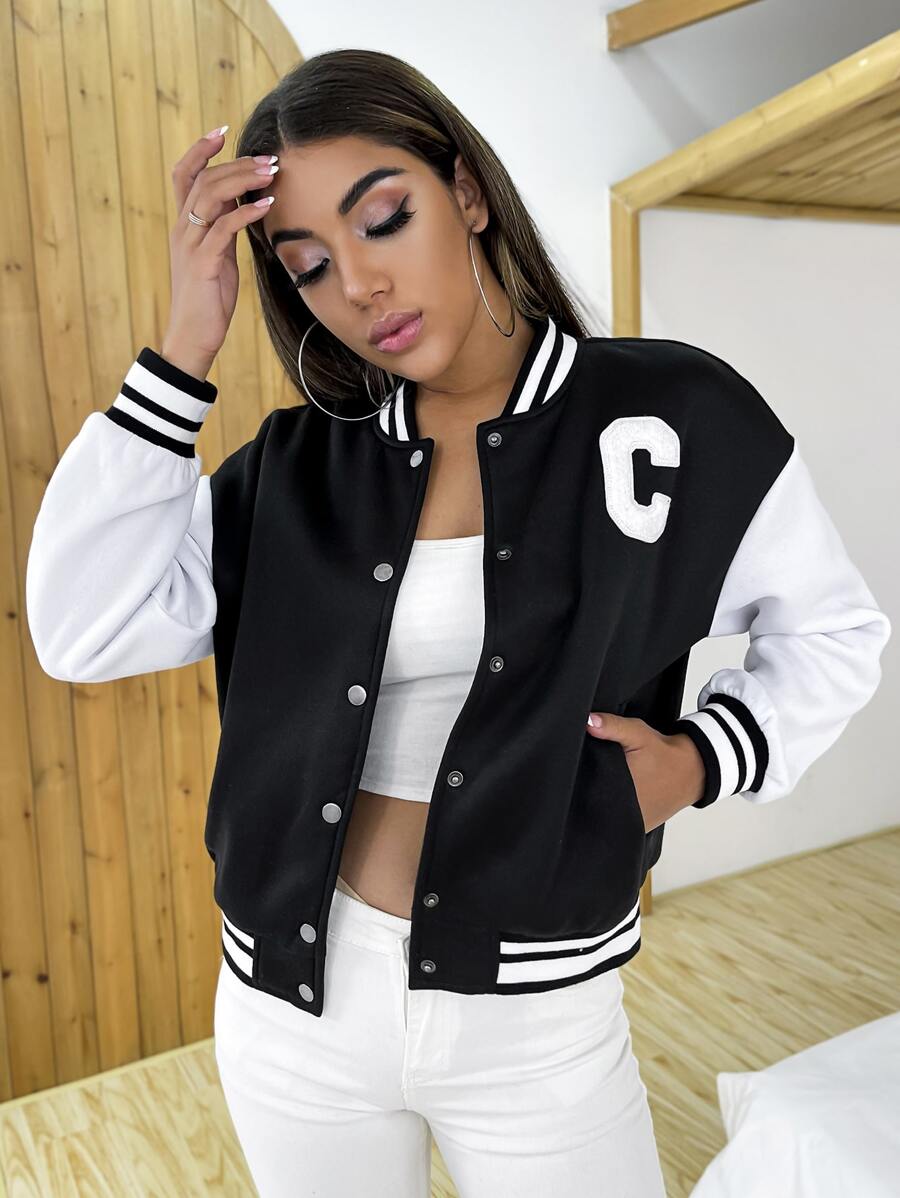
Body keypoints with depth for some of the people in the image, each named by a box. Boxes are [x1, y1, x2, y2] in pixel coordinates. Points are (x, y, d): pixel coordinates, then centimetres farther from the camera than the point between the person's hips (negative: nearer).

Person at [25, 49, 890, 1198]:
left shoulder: (670, 413, -8)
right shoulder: (298, 468, -2)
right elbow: (83, 630, -12)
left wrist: (703, 757, -13)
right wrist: (184, 347, -14)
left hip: (537, 1012, -2)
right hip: (291, 997, 3)